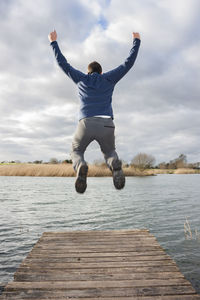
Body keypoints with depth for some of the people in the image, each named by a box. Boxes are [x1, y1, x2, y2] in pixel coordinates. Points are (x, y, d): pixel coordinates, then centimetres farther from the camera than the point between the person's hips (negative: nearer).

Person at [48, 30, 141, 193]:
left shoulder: (81, 79, 19)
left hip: (86, 123, 0)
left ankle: (81, 166, -19)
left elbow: (63, 63, 29)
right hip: (107, 124, 1)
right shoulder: (109, 78, 18)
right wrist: (136, 41, 36)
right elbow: (128, 63, 24)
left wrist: (54, 42, 41)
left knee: (76, 151, 21)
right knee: (110, 152, 25)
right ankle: (116, 165, -15)